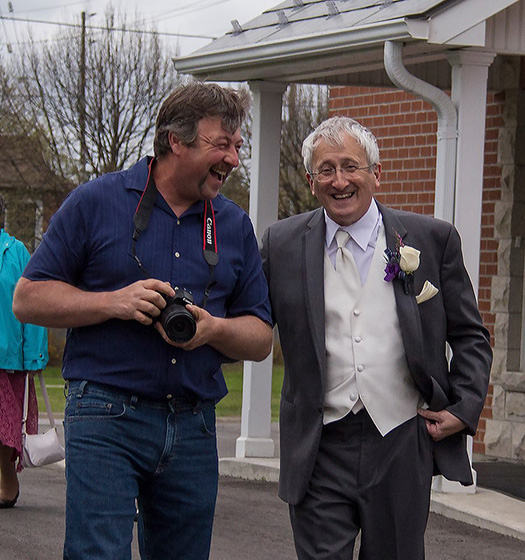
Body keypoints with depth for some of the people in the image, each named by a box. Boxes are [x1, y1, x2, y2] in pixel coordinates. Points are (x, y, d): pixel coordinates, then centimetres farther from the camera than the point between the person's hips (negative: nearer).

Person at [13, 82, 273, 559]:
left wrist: (214, 329, -9)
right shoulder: (96, 202, 2)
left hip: (194, 430, 4)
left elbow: (261, 340, 13)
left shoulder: (235, 226, 13)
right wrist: (113, 302, -13)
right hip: (105, 420, -4)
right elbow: (29, 298, 1)